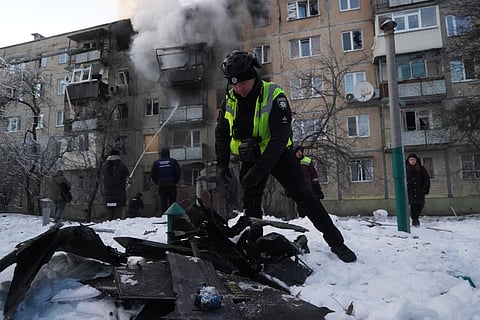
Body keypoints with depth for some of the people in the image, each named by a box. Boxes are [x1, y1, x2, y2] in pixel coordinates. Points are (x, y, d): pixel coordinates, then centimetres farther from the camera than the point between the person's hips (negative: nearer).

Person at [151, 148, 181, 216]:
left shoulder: (156, 163, 7)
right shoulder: (173, 161, 2)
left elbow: (152, 175, 7)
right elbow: (178, 172, -1)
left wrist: (157, 182, 14)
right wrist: (175, 181, 9)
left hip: (161, 185, 1)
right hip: (171, 184, -1)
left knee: (163, 202, 5)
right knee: (172, 201, 3)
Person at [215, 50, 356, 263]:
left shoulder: (274, 95, -22)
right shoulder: (230, 99, -5)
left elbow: (280, 137, -28)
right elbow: (221, 132, 6)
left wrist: (260, 169, -34)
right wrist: (222, 163, -4)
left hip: (278, 154, -4)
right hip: (250, 157, 5)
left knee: (303, 195, -9)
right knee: (250, 204, 7)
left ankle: (336, 241, 1)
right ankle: (254, 246, 22)